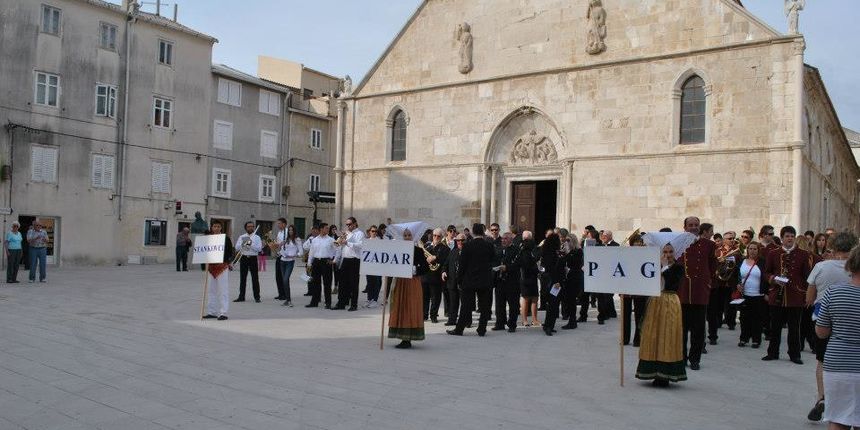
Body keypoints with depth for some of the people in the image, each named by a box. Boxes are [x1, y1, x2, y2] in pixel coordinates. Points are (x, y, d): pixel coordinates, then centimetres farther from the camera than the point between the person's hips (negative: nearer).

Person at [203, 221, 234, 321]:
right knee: (211, 290, 10)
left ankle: (223, 313, -3)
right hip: (210, 267, 5)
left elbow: (230, 252, 0)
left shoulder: (226, 238, -2)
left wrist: (229, 262, -11)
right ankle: (212, 312, 20)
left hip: (223, 267, -4)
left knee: (223, 290, -5)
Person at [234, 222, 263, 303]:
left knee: (255, 278, -1)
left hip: (253, 258, -2)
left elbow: (259, 248, -8)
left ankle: (257, 297, 4)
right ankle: (241, 297, 15)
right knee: (242, 278, 7)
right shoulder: (241, 237, 10)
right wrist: (243, 244, -18)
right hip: (244, 258, 2)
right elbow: (237, 248, 0)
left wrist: (251, 244, -18)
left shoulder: (257, 237, 4)